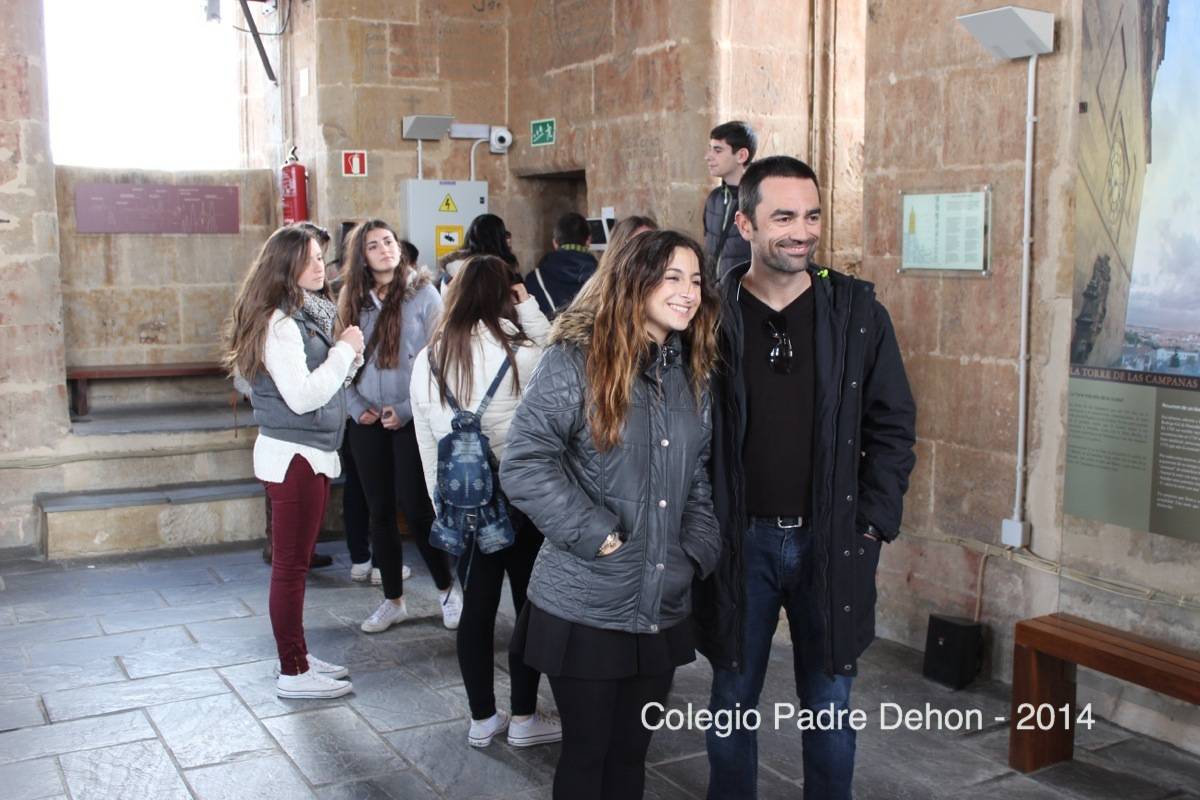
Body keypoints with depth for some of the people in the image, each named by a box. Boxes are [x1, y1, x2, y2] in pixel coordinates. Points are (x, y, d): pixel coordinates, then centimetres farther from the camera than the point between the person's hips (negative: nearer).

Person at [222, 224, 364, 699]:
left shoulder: (309, 314, 12)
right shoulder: (279, 322, -17)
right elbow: (302, 396, -24)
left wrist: (349, 353, 0)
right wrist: (345, 350, -17)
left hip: (314, 453, 9)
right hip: (292, 455, -9)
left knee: (297, 560, 15)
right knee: (291, 564, -1)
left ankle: (297, 655, 26)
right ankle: (293, 673, 7)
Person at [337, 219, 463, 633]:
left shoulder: (423, 293, -5)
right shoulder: (353, 300, 7)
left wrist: (406, 410, -14)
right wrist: (357, 408, -4)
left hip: (412, 420, -4)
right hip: (368, 424, 4)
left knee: (414, 507, -4)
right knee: (379, 512, 9)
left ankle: (447, 588, 16)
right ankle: (393, 601, 21)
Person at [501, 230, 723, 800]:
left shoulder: (693, 371, 9)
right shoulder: (576, 358, -11)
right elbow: (524, 464, -17)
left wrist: (699, 550, 3)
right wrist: (595, 534, -17)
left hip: (663, 608, 5)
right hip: (584, 608, -5)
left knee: (630, 753, 16)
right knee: (586, 752, 8)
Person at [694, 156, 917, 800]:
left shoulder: (858, 312, -1)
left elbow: (893, 427, 3)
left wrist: (871, 526, -3)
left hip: (832, 544, 1)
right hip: (739, 541, 0)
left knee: (829, 710, 13)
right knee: (733, 703, 14)